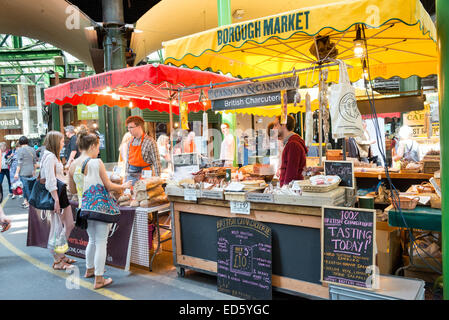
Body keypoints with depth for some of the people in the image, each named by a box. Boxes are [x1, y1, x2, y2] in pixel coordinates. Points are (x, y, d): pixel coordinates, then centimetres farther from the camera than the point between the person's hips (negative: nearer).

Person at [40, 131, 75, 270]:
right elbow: (50, 181, -21)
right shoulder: (49, 157, -15)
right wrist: (56, 200, -24)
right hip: (55, 195, -10)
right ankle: (57, 261, 9)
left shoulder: (54, 156, 17)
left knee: (70, 224, 14)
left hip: (62, 194, 10)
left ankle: (60, 255, 26)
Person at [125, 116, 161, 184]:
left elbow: (156, 162, -13)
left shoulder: (150, 141, -13)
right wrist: (127, 175, 14)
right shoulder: (131, 142, 9)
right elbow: (128, 160, 17)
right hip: (130, 176, 6)